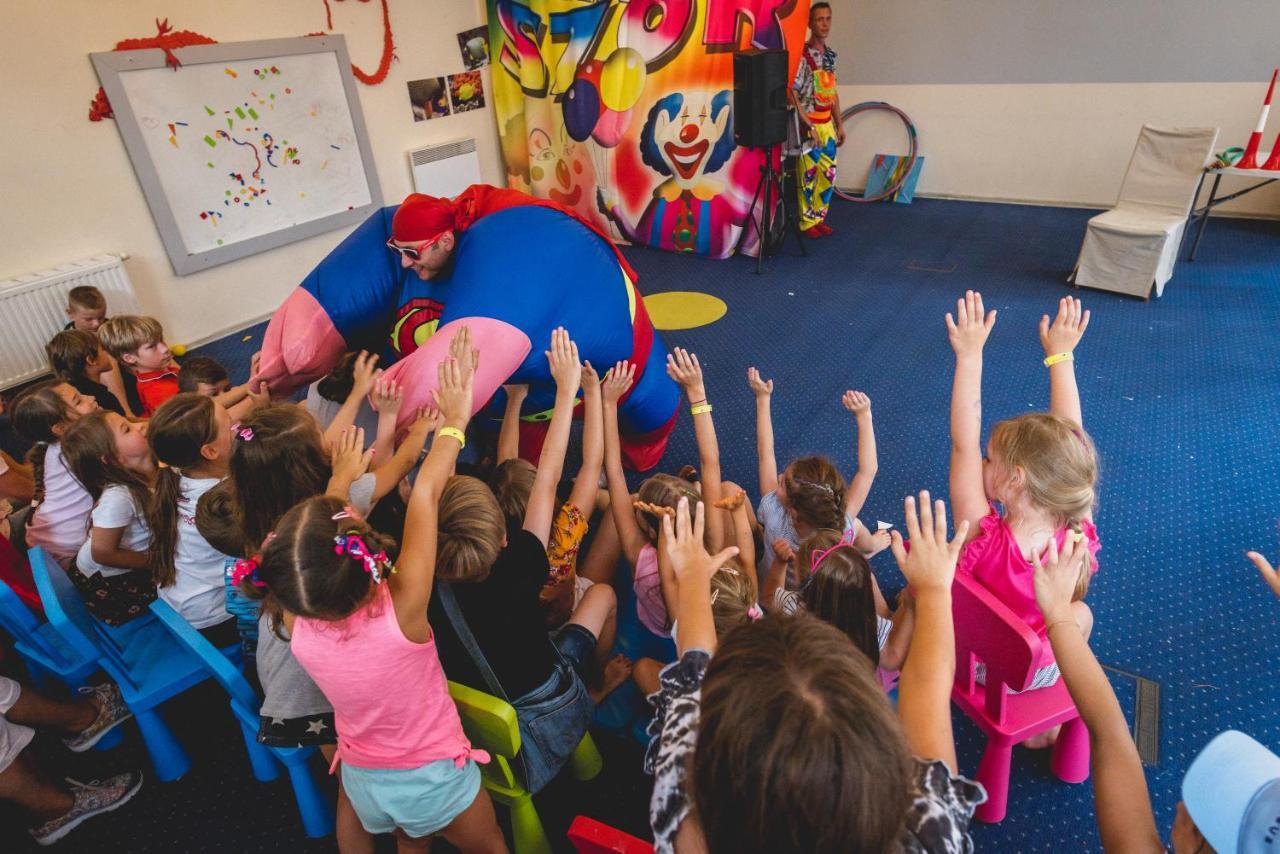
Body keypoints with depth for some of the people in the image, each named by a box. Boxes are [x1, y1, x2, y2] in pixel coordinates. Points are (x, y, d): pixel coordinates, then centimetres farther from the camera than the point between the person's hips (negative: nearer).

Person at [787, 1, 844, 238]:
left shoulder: (830, 54, 11)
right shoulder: (802, 55, -13)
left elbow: (833, 92, 17)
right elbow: (791, 93, -17)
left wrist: (839, 124, 15)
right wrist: (808, 125, -20)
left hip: (827, 125, 7)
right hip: (808, 125, -7)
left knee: (828, 174, 10)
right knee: (808, 176, 0)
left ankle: (819, 217, 22)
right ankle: (807, 222, 11)